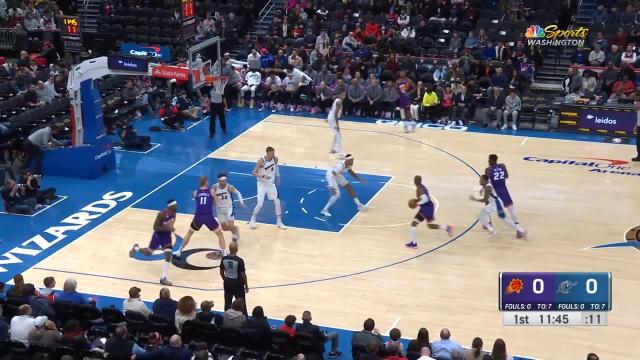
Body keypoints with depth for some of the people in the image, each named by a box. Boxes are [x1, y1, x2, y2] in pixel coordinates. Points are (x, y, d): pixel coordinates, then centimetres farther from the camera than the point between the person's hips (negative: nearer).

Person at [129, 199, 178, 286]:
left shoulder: (173, 213, -8)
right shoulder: (161, 214, -30)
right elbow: (155, 227, -27)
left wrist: (170, 229, 7)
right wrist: (167, 228, -35)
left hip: (167, 235, 5)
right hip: (158, 235, -5)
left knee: (168, 255, -12)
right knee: (148, 253, 16)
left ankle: (163, 278, -8)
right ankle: (136, 248, 50)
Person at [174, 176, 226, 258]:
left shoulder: (195, 192, 12)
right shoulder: (211, 191, 6)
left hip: (198, 217, 2)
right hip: (208, 217, -2)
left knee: (189, 233, 27)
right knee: (220, 234, 16)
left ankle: (179, 251, 28)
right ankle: (224, 253, 5)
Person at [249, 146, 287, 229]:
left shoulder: (275, 159, -8)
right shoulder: (261, 161, -23)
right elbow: (254, 173, -21)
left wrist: (277, 175, 14)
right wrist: (263, 176, -35)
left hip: (271, 184, 5)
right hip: (262, 184, -5)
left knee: (277, 202, 0)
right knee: (260, 204, -8)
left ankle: (279, 222, 13)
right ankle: (252, 220, 16)